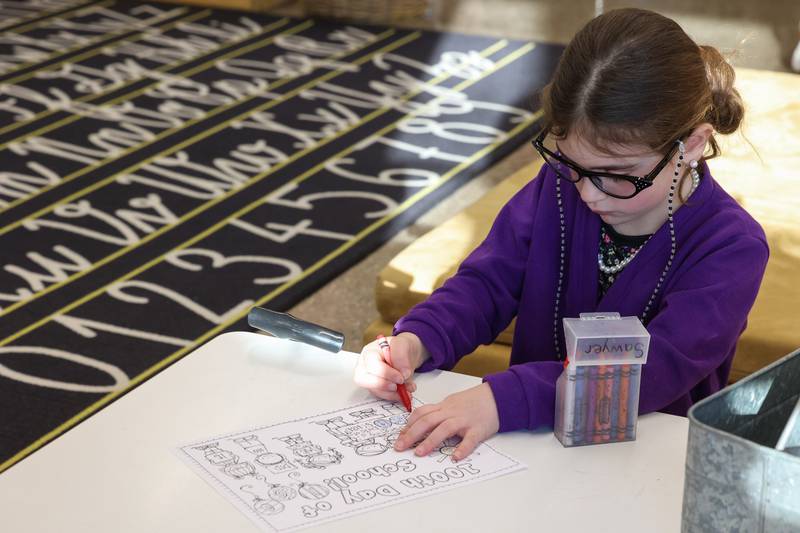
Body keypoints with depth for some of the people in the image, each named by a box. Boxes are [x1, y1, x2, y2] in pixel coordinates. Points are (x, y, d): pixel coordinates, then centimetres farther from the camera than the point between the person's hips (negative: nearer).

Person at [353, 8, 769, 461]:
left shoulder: (732, 248, -16)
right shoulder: (560, 186, -2)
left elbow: (657, 368, -28)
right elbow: (489, 282, 2)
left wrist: (505, 399, -39)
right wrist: (414, 342, -20)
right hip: (530, 441, 4)